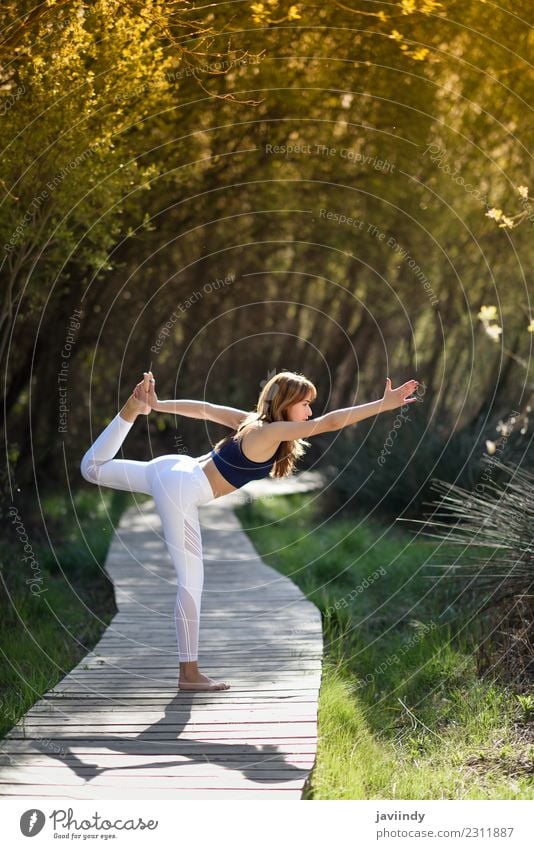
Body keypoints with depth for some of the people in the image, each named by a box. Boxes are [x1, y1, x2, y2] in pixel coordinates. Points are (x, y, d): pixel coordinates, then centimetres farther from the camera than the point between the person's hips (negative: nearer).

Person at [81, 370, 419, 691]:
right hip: (180, 491, -9)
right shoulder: (270, 431, -18)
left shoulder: (253, 422, 8)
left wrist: (158, 406, 25)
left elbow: (205, 409, 16)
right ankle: (189, 673, -4)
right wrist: (385, 404, -24)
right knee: (191, 580, -6)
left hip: (175, 469, 9)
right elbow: (330, 422, -25)